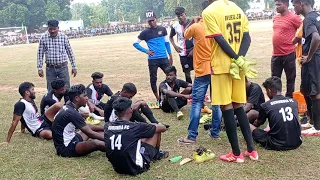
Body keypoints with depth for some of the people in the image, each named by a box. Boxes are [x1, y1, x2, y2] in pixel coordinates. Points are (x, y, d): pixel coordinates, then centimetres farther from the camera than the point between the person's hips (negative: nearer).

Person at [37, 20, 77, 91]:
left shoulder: (64, 37, -3)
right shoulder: (43, 38, -1)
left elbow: (70, 53, 3)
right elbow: (40, 54, 5)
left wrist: (74, 67, 4)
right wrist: (39, 68, 1)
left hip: (62, 67, -1)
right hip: (50, 68, 1)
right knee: (51, 90, 7)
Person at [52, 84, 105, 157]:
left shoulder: (68, 108, 8)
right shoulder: (72, 113, -22)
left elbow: (86, 126, 18)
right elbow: (90, 133, -20)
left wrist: (104, 128, 15)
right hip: (65, 148, -11)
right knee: (96, 143, -32)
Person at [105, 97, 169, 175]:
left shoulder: (107, 126, -4)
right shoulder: (136, 127, -17)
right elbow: (163, 128, 0)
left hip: (117, 168, 6)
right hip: (136, 168, -5)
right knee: (156, 131, 8)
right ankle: (157, 154, 33)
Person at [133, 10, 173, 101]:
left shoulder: (162, 29, 5)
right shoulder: (145, 32, -1)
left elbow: (167, 42, 13)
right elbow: (135, 43, 5)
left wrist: (170, 55, 10)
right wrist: (146, 51, -5)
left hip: (164, 58, 2)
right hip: (152, 60, -1)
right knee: (153, 79, 5)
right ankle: (158, 99, 18)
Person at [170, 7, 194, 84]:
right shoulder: (175, 26, -1)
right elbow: (171, 37, 17)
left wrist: (194, 49, -9)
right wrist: (175, 46, 1)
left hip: (193, 51, -2)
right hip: (183, 53, 2)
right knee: (187, 72, 8)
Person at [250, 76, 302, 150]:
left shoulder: (265, 106, -7)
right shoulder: (293, 101, 5)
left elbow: (258, 123, 14)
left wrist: (253, 124, 40)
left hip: (278, 145, -2)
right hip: (297, 142, 2)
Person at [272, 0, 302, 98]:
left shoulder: (293, 17, -11)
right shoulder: (275, 18, 11)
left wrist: (294, 42, -5)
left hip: (288, 54, -6)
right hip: (276, 55, 7)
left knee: (290, 78, 7)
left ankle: (289, 99, 19)